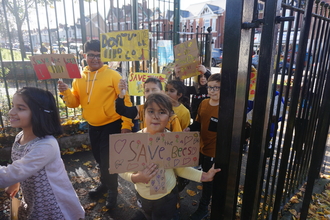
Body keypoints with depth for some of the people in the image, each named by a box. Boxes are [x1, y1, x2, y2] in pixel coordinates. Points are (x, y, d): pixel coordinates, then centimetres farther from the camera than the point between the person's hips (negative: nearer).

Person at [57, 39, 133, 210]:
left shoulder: (113, 75, -11)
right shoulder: (79, 78, 3)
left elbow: (125, 101, -13)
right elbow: (74, 103, 3)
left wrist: (126, 125, -18)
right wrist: (65, 92, -17)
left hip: (111, 125, -5)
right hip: (93, 126, 5)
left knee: (108, 160, 1)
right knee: (99, 159, 21)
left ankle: (112, 190, 26)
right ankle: (105, 184, 46)